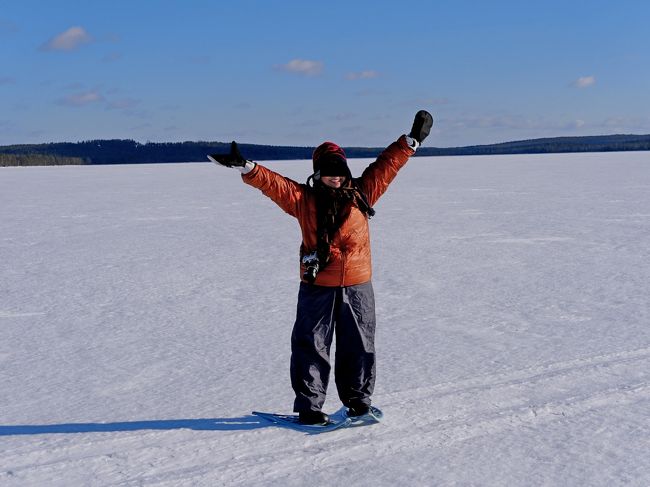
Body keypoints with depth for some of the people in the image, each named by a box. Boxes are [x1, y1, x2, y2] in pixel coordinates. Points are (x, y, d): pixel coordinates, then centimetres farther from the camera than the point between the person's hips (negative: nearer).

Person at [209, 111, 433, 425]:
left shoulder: (361, 193, 4)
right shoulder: (303, 199, 0)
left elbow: (388, 164, 6)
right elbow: (271, 182, -9)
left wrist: (412, 141, 2)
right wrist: (246, 168, -24)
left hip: (357, 285, 2)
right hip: (316, 287, -2)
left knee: (358, 346, 12)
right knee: (311, 346, 3)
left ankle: (358, 400, 28)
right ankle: (308, 406, 14)